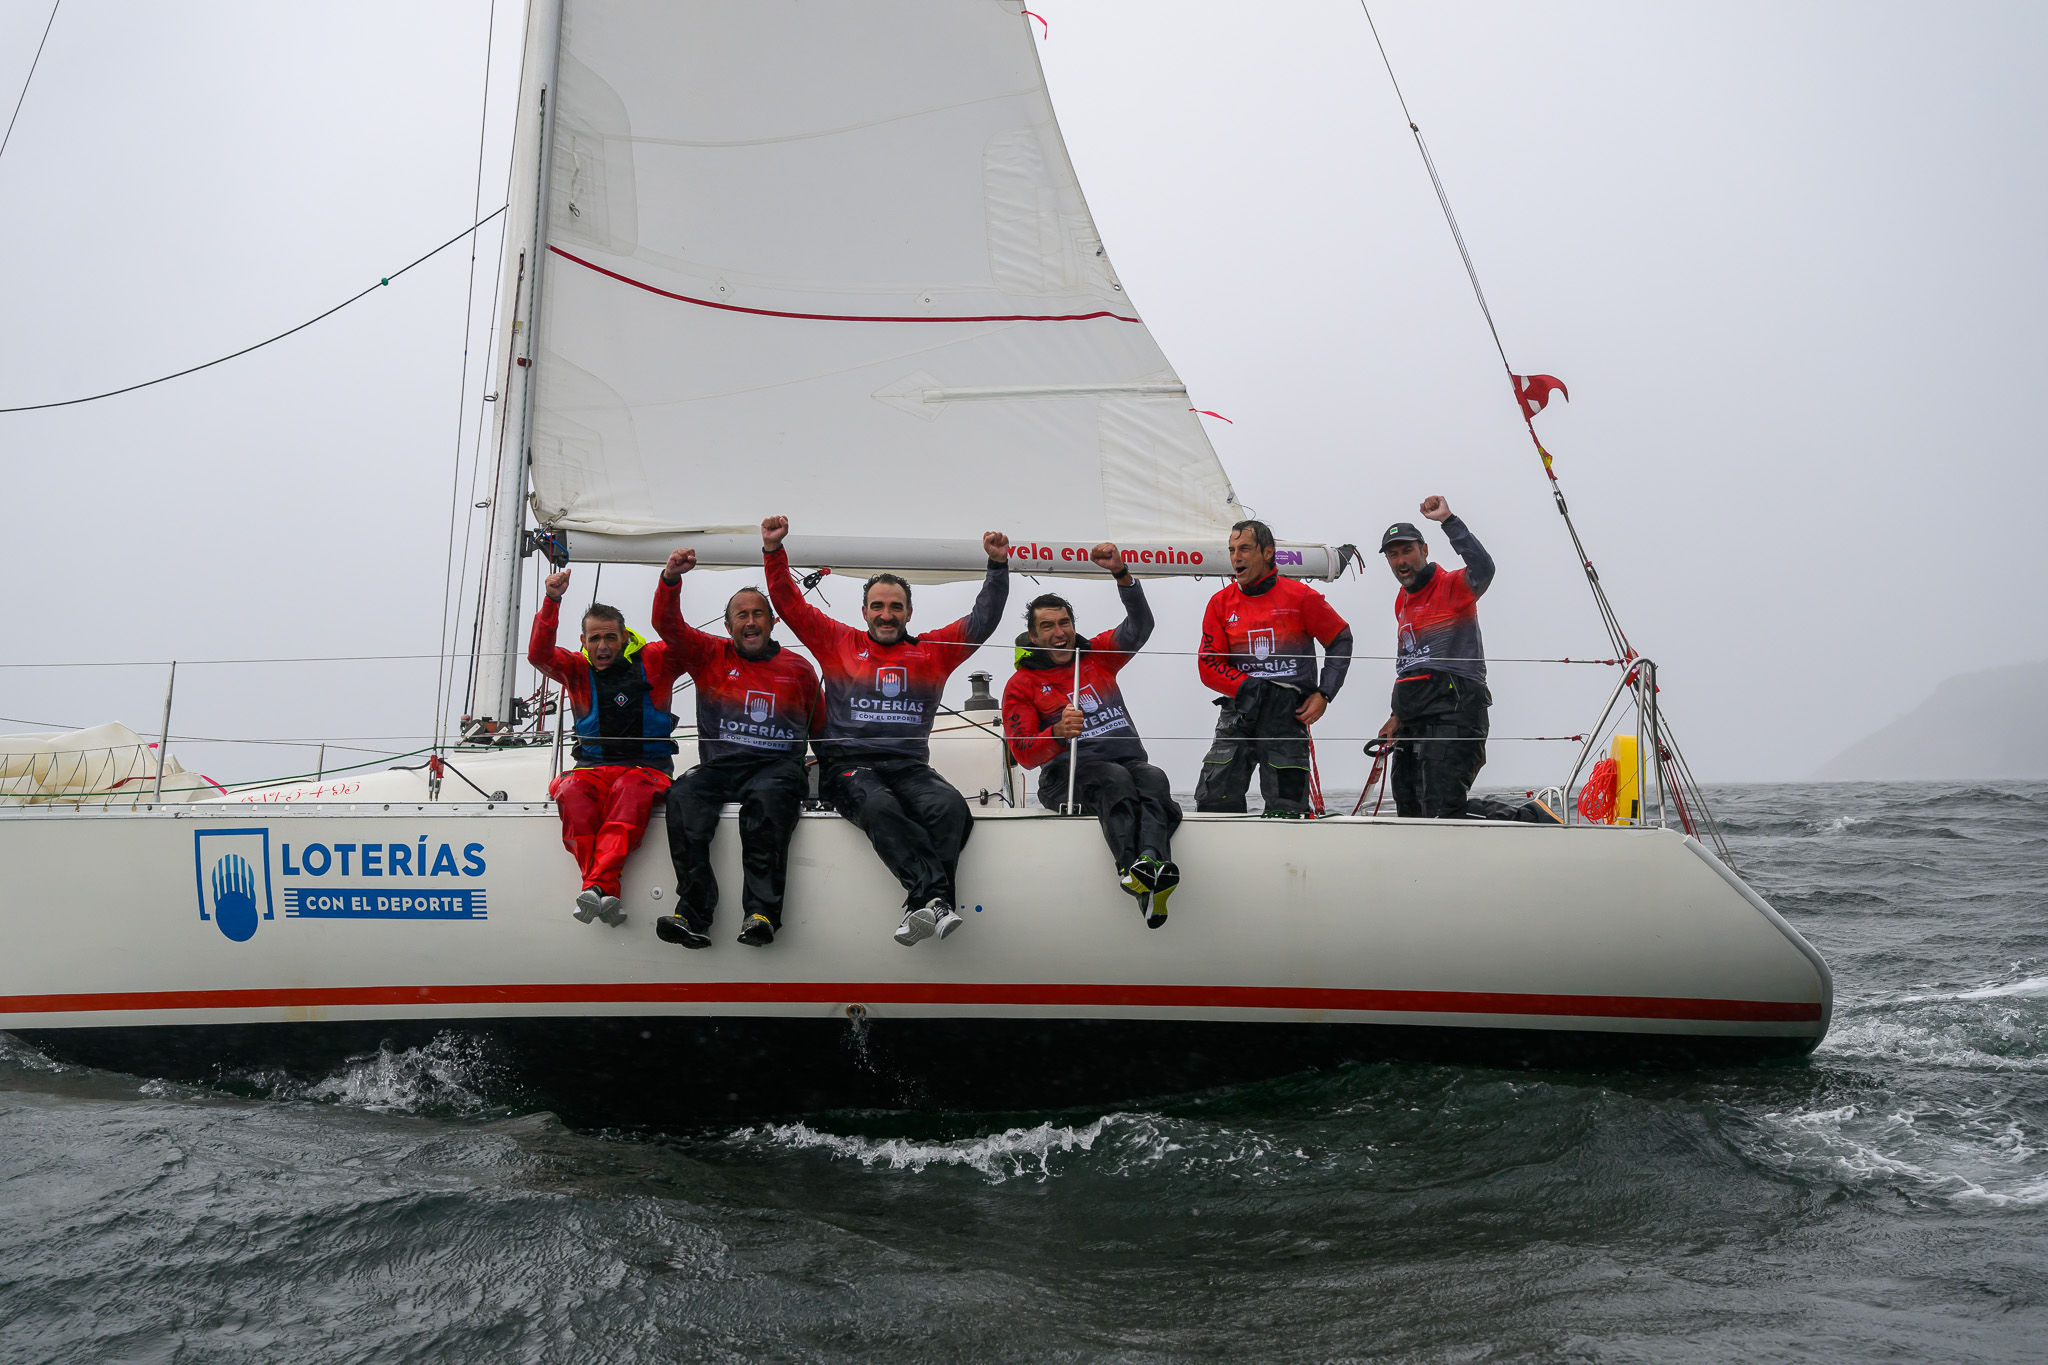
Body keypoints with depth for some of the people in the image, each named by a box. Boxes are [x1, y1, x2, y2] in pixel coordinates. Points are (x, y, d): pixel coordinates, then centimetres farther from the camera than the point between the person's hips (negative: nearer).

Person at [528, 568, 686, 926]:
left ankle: (596, 886, -49)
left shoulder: (653, 662, 7)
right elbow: (539, 654, -4)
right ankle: (606, 894, -42)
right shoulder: (577, 669, 12)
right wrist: (552, 601, -17)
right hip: (593, 766, 2)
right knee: (573, 791, -33)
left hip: (647, 766, -2)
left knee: (631, 790, -37)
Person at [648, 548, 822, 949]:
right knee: (683, 796, -30)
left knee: (767, 796, -37)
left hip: (778, 765, -1)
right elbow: (668, 625, 6)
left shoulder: (798, 669, 17)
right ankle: (693, 915, -37)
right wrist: (671, 578, -10)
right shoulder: (710, 656, 17)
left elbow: (820, 726, 27)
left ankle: (761, 912, -44)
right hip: (720, 763, 1)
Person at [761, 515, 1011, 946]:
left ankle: (922, 904, -43)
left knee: (950, 806, -31)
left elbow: (983, 620, 21)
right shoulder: (839, 643, 18)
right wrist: (773, 551, 9)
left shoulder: (933, 650, 21)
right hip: (848, 765, -2)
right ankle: (936, 897, -49)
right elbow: (789, 604, 18)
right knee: (879, 807, -37)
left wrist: (998, 566, 14)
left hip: (910, 766, 2)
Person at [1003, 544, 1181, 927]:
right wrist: (1058, 733, -22)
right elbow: (1025, 754, 0)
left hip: (1128, 761, 3)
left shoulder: (1098, 655, 21)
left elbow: (1139, 626, 4)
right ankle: (1133, 867, -60)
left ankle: (1152, 862, -59)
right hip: (1068, 776, -3)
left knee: (1153, 779, -32)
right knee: (1115, 779, -36)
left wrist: (1121, 573, -11)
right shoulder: (1021, 684, 11)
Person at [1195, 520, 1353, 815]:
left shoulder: (1300, 597, 0)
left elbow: (1340, 640, 10)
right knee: (1213, 802, -6)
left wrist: (1323, 695, 2)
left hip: (1288, 715, -2)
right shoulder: (1221, 603, 7)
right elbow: (1209, 665, 5)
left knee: (1286, 811, -3)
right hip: (1239, 712, 2)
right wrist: (1249, 689, -10)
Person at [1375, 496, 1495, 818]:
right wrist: (1399, 715, 25)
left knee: (1441, 814, -18)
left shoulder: (1452, 586, -6)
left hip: (1452, 719, -9)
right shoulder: (1402, 601, 19)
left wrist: (1448, 520, -29)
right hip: (1414, 728, 9)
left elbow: (1483, 569, -29)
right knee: (1409, 813, 9)